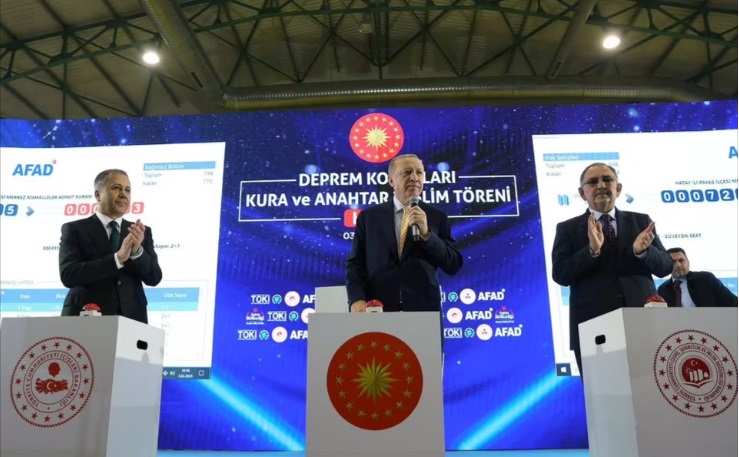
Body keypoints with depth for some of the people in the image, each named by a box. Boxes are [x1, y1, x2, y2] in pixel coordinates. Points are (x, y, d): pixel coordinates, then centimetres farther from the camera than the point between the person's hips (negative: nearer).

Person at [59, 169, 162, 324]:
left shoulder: (142, 232, 10)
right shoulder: (74, 229, 3)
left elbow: (154, 278, 2)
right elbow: (68, 275, -11)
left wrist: (137, 251, -16)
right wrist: (117, 258, -21)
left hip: (130, 318, 2)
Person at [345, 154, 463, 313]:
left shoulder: (437, 217, 5)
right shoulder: (368, 217, 6)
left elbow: (453, 266, 0)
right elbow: (355, 263, 4)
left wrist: (427, 234, -13)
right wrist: (357, 300, -12)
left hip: (424, 309, 0)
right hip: (378, 310, 0)